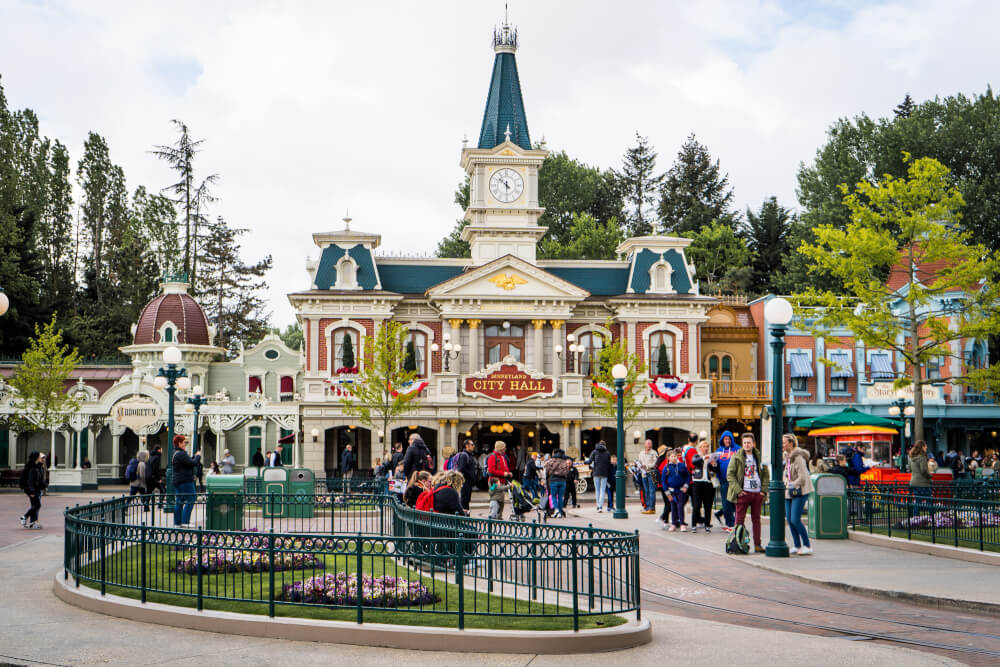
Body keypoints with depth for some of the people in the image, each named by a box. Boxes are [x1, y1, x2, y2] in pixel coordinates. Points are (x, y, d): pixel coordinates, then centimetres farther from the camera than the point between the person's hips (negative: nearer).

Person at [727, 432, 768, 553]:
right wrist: (738, 490, -12)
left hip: (757, 493, 3)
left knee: (756, 519, 7)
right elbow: (730, 474, -4)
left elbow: (765, 474, 15)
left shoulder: (759, 457, 10)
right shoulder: (736, 457, -1)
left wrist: (763, 490, 3)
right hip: (743, 493, -3)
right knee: (739, 519, -1)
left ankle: (757, 544, 11)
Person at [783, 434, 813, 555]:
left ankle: (807, 546, -1)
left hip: (799, 492, -9)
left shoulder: (798, 457, -16)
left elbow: (802, 477, -20)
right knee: (789, 519, 7)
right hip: (789, 492, 9)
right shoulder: (787, 456, 12)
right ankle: (797, 546, 16)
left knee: (795, 520, -12)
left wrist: (792, 485, -12)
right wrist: (785, 484, 8)